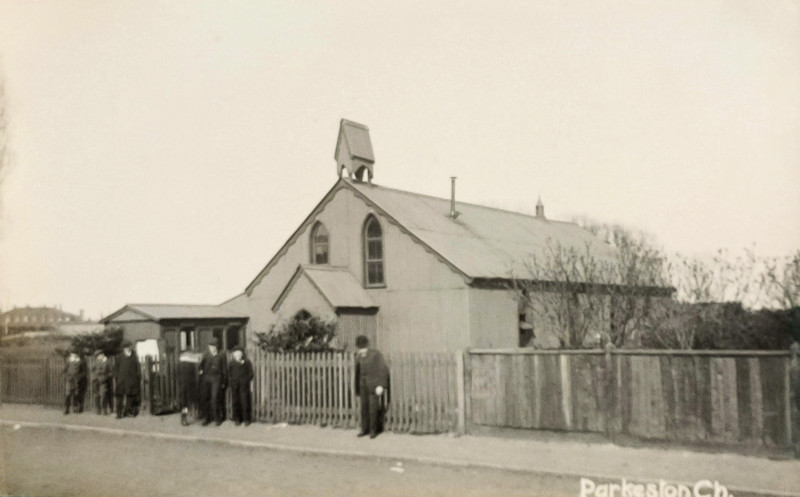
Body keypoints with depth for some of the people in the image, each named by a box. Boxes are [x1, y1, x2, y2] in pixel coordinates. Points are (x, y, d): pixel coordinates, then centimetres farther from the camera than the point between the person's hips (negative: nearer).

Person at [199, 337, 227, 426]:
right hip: (206, 378, 3)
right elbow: (201, 366, 13)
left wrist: (223, 382, 4)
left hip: (216, 379, -3)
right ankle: (208, 418, 8)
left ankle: (218, 418, -1)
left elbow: (224, 370, 7)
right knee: (206, 398, -1)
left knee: (215, 398, -12)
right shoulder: (206, 355, 11)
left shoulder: (221, 356, 5)